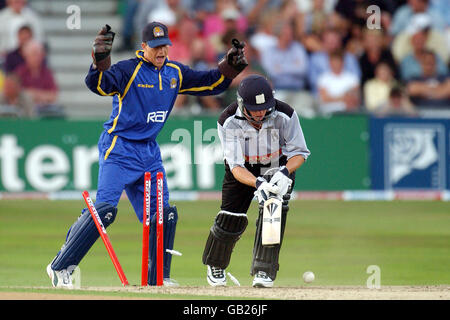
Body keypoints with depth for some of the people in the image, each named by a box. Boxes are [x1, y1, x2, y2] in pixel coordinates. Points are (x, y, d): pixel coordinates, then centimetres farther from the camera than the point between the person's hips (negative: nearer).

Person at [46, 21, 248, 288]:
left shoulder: (176, 73, 8)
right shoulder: (128, 70, -14)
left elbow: (210, 83, 15)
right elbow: (98, 84, -31)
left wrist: (229, 67, -4)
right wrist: (100, 60, -50)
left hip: (150, 151, 7)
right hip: (119, 148, -7)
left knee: (163, 214, 6)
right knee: (105, 209, -19)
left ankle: (158, 278, 18)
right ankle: (60, 267, -13)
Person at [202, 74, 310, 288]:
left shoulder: (284, 115, -29)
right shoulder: (228, 122, -30)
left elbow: (299, 152, -19)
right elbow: (235, 166, -33)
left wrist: (285, 173, -40)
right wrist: (257, 183, -51)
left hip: (278, 165, 0)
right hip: (244, 170, 0)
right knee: (232, 218, -3)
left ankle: (264, 270, -19)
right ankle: (215, 264, 28)